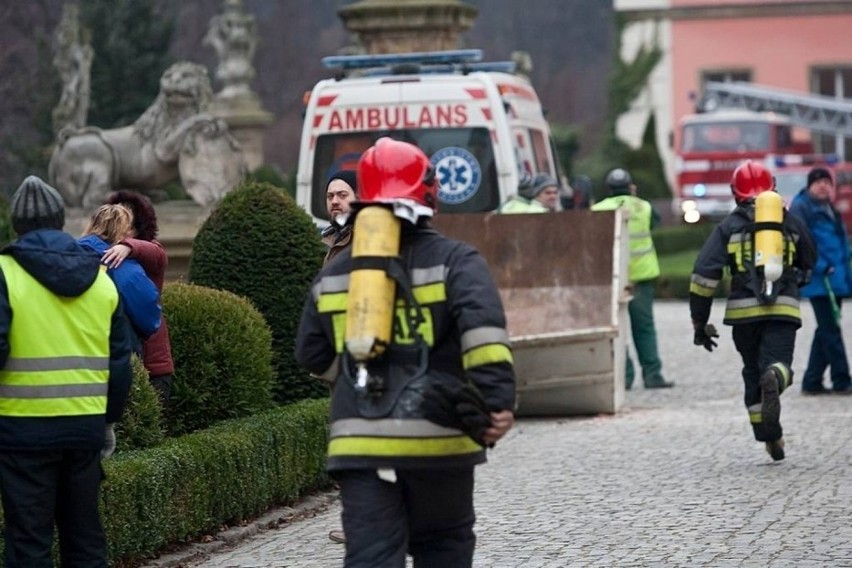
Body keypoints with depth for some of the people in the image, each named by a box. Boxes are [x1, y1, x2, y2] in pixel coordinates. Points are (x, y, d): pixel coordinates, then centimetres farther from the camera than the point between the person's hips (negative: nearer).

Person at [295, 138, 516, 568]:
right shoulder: (454, 261, -2)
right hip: (437, 438, -2)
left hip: (360, 440, 2)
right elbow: (482, 326, -18)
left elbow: (313, 354, 15)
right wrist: (498, 399, -24)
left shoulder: (334, 274, 11)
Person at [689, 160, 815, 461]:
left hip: (744, 310, 0)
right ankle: (775, 378, -43)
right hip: (784, 309, 0)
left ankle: (770, 437, 14)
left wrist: (699, 322, 5)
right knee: (777, 365, -7)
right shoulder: (791, 223, 14)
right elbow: (809, 265, 29)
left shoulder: (729, 226, 8)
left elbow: (703, 274, 0)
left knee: (753, 372, 15)